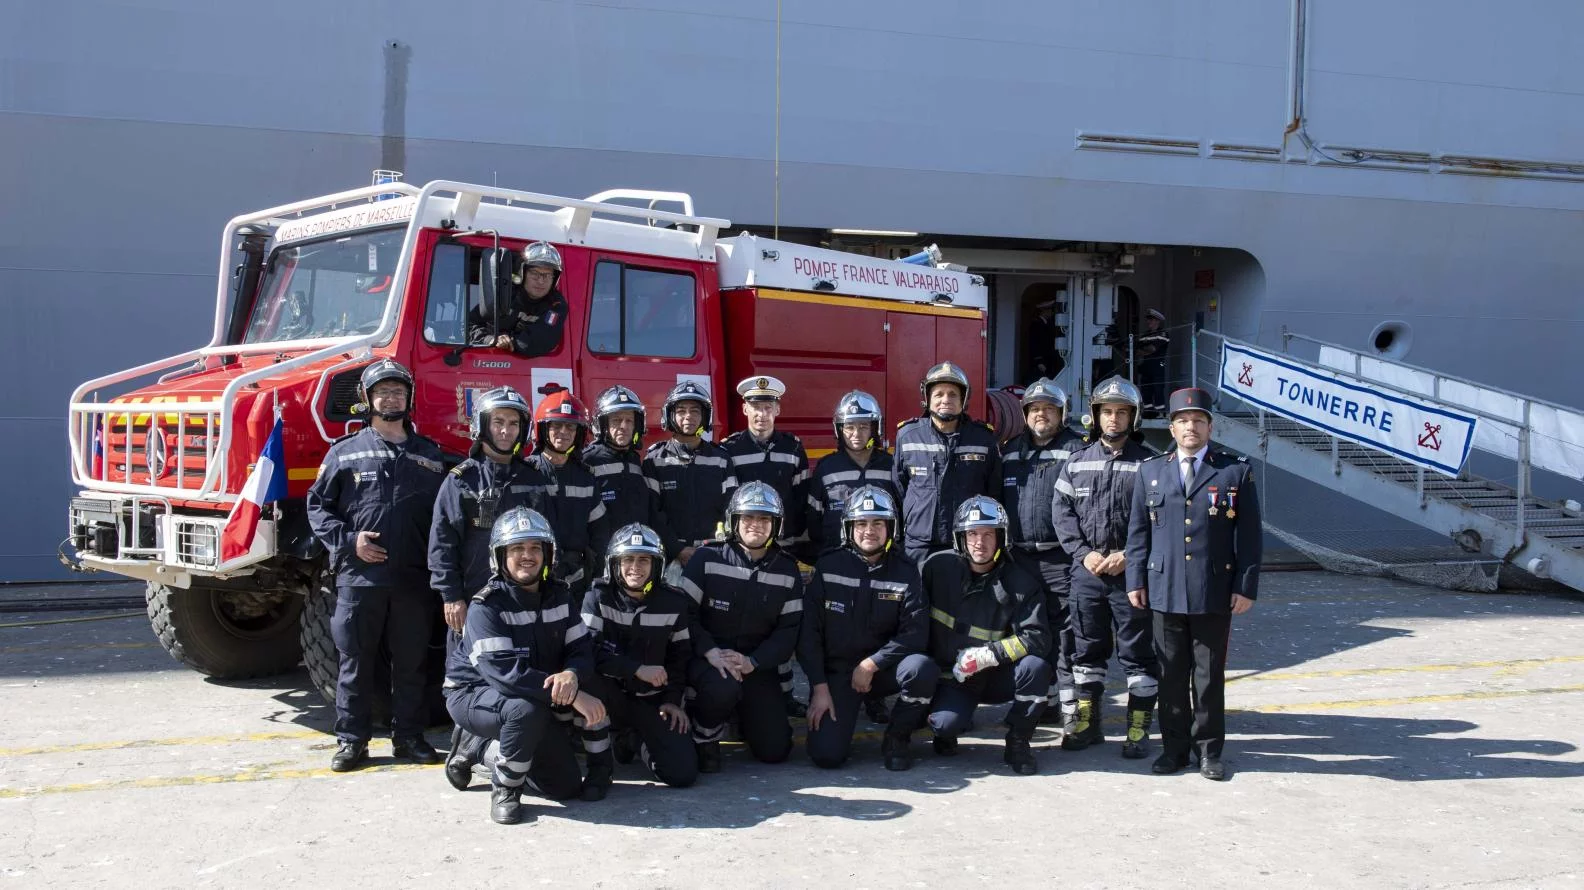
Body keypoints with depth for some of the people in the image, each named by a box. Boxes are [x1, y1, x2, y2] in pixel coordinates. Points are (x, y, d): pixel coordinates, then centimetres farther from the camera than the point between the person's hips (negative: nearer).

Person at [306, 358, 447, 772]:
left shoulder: (430, 455, 11)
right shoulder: (345, 452, 5)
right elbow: (317, 504, 5)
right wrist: (348, 540, -8)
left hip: (413, 581, 2)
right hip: (359, 578, -2)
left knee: (411, 663, 8)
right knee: (355, 662, 4)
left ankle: (409, 735, 19)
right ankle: (351, 739, 13)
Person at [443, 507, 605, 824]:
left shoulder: (559, 595, -2)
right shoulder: (487, 605, -22)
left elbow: (582, 650, -7)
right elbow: (504, 671, -34)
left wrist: (572, 676, -34)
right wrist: (572, 695, -39)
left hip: (533, 696, 7)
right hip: (474, 694, -6)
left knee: (566, 786, 3)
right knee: (527, 709, -39)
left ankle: (493, 754, 26)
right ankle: (504, 788, -14)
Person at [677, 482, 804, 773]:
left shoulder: (787, 571, 2)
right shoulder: (707, 559, -7)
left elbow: (789, 630, -2)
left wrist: (751, 662, -17)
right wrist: (710, 652, -25)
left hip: (757, 664, 3)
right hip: (706, 657, -3)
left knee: (775, 749, -3)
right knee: (722, 689, -39)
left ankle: (743, 713, 29)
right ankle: (705, 738, -5)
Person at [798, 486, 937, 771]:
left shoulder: (905, 571, -4)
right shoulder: (828, 566, -5)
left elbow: (915, 634, -10)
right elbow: (808, 632, -6)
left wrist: (871, 664, -18)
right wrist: (819, 688, -11)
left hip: (882, 668, 1)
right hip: (835, 670, -1)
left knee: (923, 669, -32)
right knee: (827, 754, -19)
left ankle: (896, 739, -5)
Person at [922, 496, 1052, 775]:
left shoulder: (1020, 583, -7)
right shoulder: (938, 566, -9)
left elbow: (1037, 638, -15)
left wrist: (989, 654, -25)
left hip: (997, 678, 2)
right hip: (951, 676, -1)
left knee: (1036, 667, -28)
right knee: (947, 723, -30)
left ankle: (1018, 741, -5)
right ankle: (947, 731, 10)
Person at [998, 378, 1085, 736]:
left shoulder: (1076, 450, -2)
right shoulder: (1011, 451, 16)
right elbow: (997, 498, 19)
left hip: (1061, 559, -5)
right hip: (1020, 556, 6)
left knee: (1066, 635, -4)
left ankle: (1071, 706, 1)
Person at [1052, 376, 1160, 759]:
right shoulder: (1077, 461, 9)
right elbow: (1062, 510, 6)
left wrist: (1128, 555, -13)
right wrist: (1084, 552, -6)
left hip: (1131, 571, -3)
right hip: (1086, 569, 3)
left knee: (1137, 652, 1)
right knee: (1087, 649, 11)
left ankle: (1138, 730, 10)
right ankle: (1088, 724, 22)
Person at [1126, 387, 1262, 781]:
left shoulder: (1236, 472, 3)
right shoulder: (1150, 471, 9)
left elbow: (1249, 534, 1)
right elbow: (1138, 531, 10)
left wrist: (1246, 586, -4)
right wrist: (1136, 579, 3)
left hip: (1215, 594, -2)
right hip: (1165, 590, 2)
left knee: (1209, 674, 6)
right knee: (1171, 674, 7)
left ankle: (1209, 750, 16)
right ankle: (1174, 746, 17)